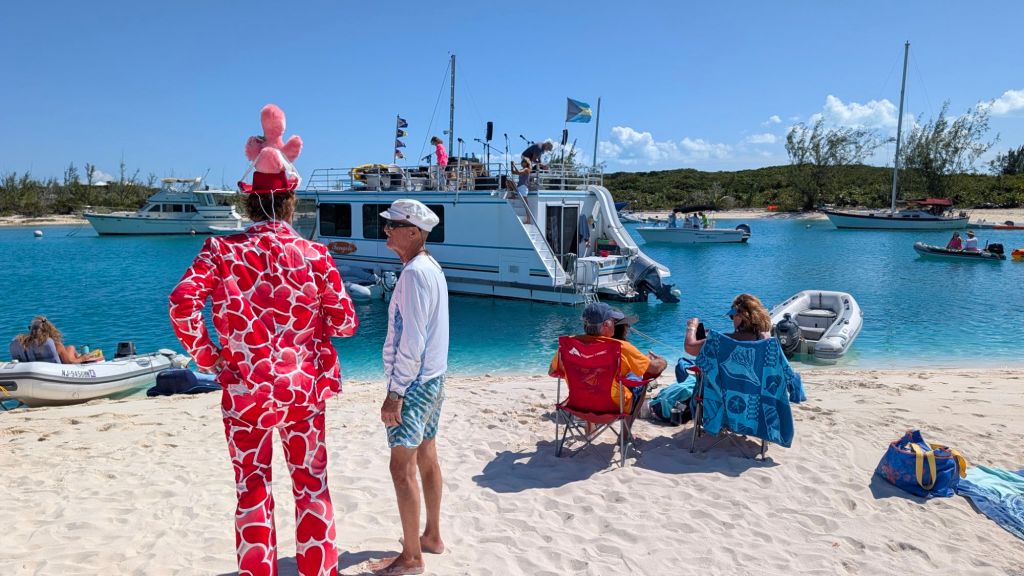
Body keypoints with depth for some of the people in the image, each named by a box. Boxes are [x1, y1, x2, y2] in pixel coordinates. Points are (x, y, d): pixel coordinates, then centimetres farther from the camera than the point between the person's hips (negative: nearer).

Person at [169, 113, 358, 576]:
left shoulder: (222, 250, -5)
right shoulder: (314, 254, -4)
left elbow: (183, 301, -19)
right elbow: (344, 322, -5)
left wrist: (205, 356, -6)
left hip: (245, 389, -1)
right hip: (306, 386, 1)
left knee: (252, 491, 13)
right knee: (312, 485, 15)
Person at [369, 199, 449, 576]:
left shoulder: (414, 273, -19)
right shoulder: (432, 267, 10)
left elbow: (411, 343, -23)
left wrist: (394, 394, -19)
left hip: (413, 382, -10)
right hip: (432, 378, 10)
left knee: (402, 467, -2)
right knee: (426, 459, 18)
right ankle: (432, 536, 32)